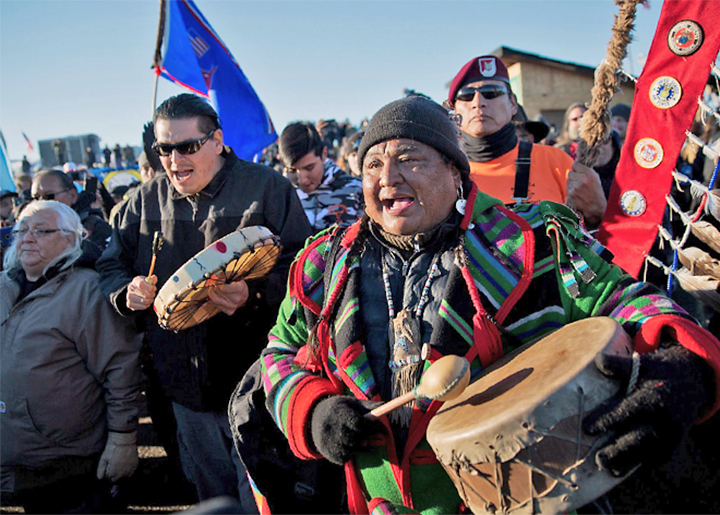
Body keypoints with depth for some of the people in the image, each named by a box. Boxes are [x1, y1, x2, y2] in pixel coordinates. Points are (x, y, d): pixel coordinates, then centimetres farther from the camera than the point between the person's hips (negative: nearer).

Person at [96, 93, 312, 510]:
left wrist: (255, 295, -28)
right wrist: (127, 291, -7)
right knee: (213, 496, 22)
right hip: (186, 388, 5)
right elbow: (112, 265, 16)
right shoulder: (145, 200, 8)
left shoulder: (267, 187, -7)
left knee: (262, 501, 8)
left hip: (254, 381, -4)